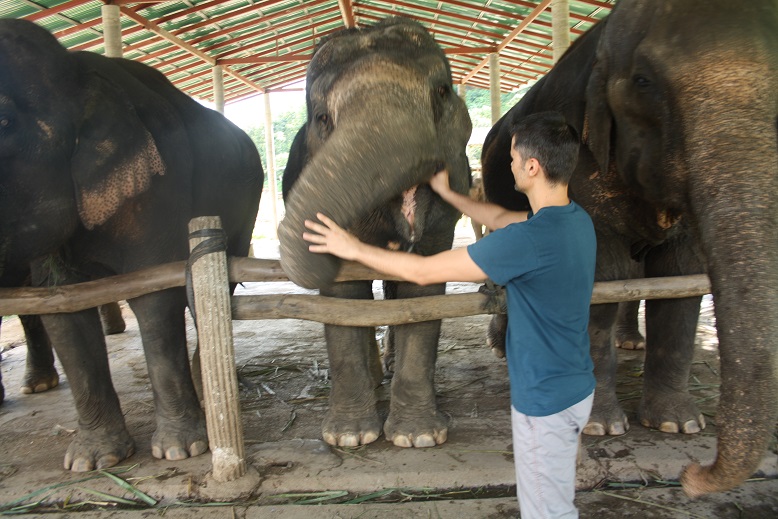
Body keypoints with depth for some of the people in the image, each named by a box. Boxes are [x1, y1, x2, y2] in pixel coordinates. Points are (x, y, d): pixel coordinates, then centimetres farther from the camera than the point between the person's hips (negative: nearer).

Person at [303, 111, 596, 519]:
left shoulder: (531, 239, -31)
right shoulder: (577, 219, -1)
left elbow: (423, 271, -25)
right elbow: (500, 218, 18)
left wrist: (354, 249, -13)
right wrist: (447, 194, 26)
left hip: (545, 399, -9)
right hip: (576, 387, 9)